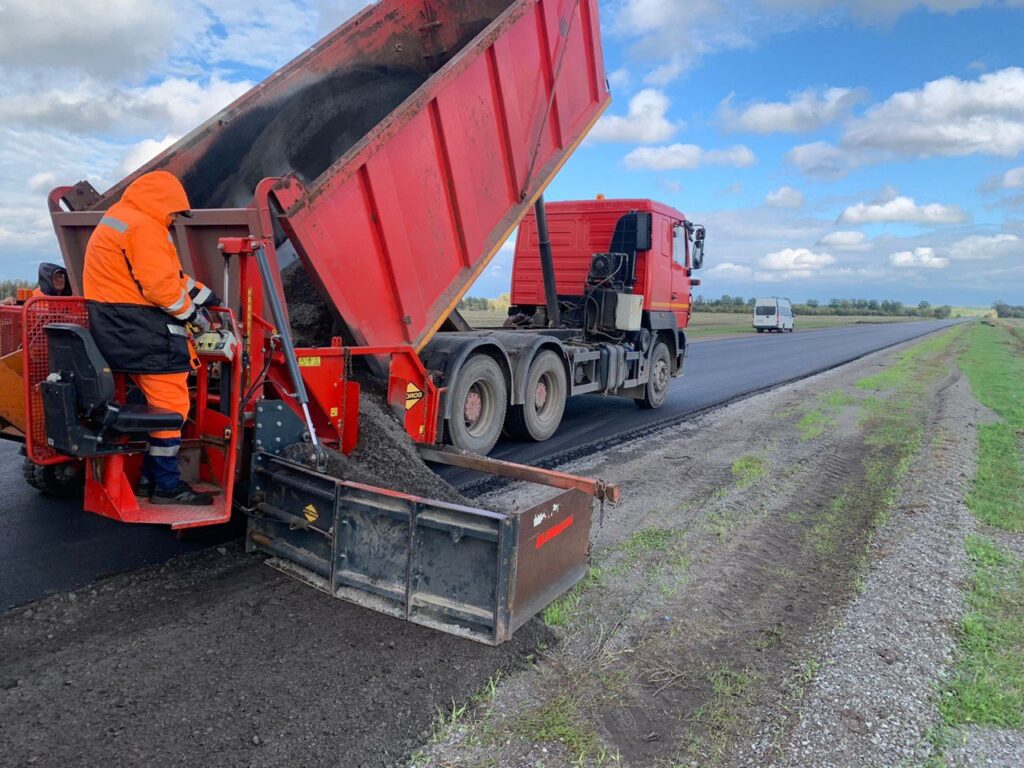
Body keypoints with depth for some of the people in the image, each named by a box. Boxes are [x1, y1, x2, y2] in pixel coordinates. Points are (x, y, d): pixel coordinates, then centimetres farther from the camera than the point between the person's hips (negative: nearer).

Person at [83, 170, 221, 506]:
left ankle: (151, 476, 23)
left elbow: (171, 274, 20)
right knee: (170, 403, -5)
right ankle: (167, 485, 1)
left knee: (160, 402, 17)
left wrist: (207, 297, 18)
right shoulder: (142, 227, -14)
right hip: (142, 328, -11)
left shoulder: (119, 220, 22)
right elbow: (161, 286, -21)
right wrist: (193, 314, -6)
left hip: (119, 326, 11)